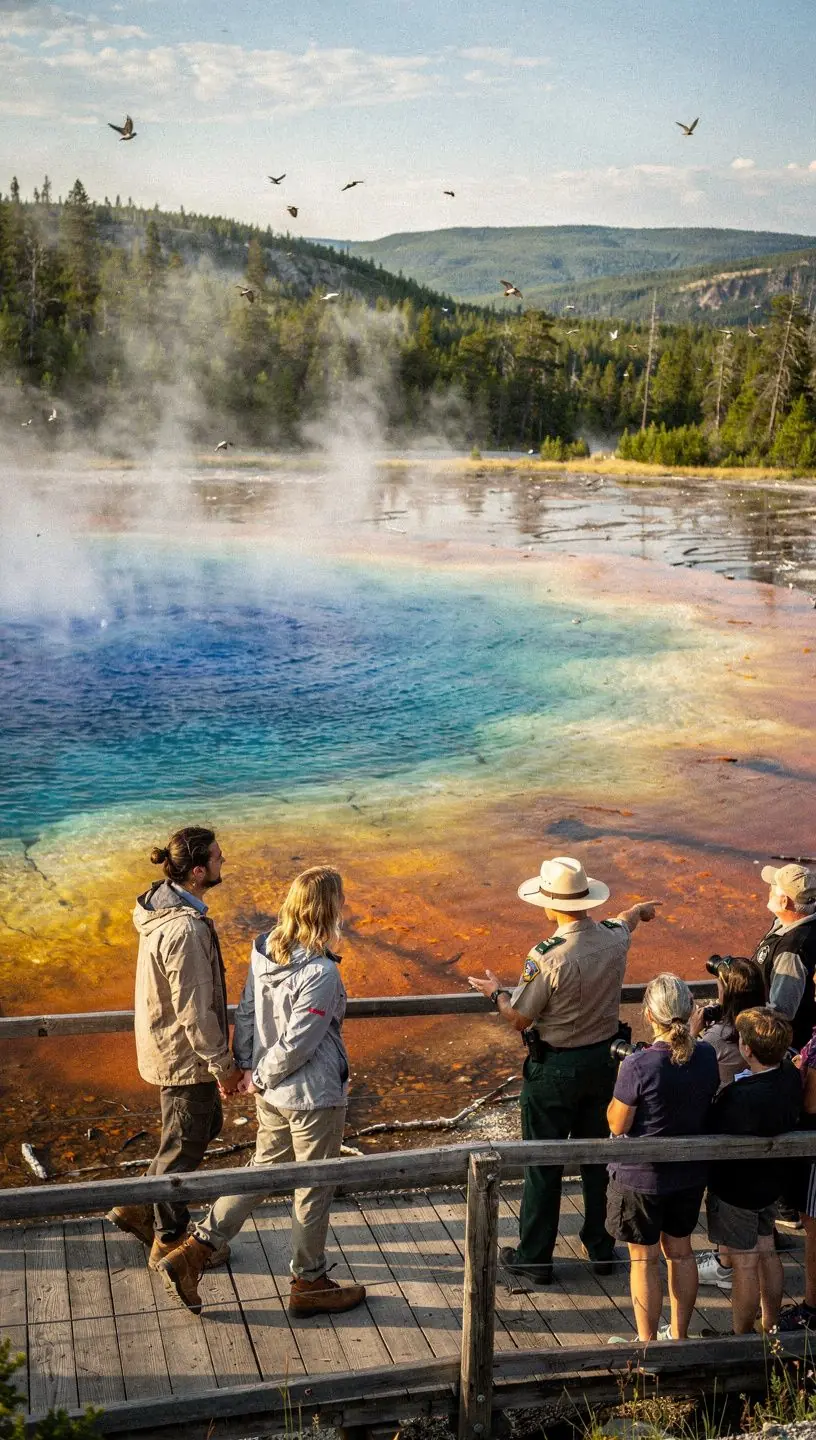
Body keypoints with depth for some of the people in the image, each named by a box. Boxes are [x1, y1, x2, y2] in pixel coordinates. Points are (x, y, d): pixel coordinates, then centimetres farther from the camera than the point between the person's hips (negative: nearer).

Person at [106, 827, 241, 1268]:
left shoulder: (164, 903, -1)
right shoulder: (183, 930, -32)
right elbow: (194, 1011, -26)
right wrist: (223, 1065, -15)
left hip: (167, 1044, 10)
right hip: (184, 1055, -10)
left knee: (207, 1124, 25)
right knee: (184, 1147, 9)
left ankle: (138, 1207, 36)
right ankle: (169, 1243, 30)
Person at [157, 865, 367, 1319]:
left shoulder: (265, 950, -3)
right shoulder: (321, 973, -27)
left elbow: (246, 1013, 4)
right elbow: (297, 1045, -23)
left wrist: (248, 1067, 8)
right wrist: (260, 1076, -8)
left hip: (272, 1093, 8)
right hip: (314, 1097, -8)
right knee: (314, 1189, 12)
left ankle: (192, 1253, 23)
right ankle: (309, 1283, 30)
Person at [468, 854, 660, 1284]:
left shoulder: (547, 957, -26)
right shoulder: (614, 938, -8)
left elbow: (519, 1019, -16)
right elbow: (623, 922, 19)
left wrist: (496, 992, 5)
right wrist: (638, 910, 44)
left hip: (554, 1068, -6)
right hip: (603, 1059, 6)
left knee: (542, 1164, 9)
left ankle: (534, 1257, 20)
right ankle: (600, 1248, 32)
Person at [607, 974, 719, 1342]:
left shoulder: (638, 1066, -28)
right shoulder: (706, 1056, -11)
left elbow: (617, 1125, -16)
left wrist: (621, 1075, -7)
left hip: (641, 1178, -5)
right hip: (689, 1174, 5)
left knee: (644, 1259, 12)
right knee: (680, 1251, 22)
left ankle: (647, 1343, 25)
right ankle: (679, 1335, 37)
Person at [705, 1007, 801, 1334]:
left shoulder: (742, 1098, -36)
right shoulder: (791, 1077, -12)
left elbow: (715, 1138, -23)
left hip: (735, 1187, -7)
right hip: (770, 1181, 7)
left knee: (745, 1262, 8)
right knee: (766, 1251, 22)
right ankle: (771, 1327, 39)